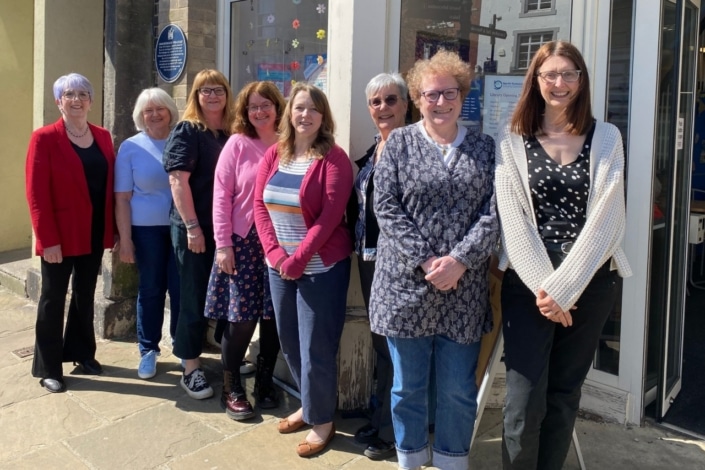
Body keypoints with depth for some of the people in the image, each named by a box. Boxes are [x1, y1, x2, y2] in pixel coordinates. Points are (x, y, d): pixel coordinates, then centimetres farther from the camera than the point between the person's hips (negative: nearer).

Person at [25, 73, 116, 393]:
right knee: (53, 299, 6)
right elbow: (36, 194, -13)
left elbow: (110, 186, 8)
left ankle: (81, 352, 33)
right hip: (60, 235, -5)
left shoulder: (103, 137, 7)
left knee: (85, 295, 17)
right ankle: (48, 368, 17)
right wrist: (47, 239, -18)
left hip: (94, 234, 5)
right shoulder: (44, 138, -9)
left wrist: (113, 229, 3)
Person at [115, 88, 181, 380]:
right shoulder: (131, 148, 1)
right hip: (147, 229, -1)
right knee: (151, 289, 7)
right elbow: (122, 198, -1)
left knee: (181, 288, 3)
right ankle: (148, 350, 22)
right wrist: (125, 239, -6)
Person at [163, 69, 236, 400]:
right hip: (193, 228, -5)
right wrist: (192, 226, -18)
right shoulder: (186, 131, -5)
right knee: (195, 299, 1)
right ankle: (191, 370, 12)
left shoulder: (232, 133, 11)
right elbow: (178, 179, -13)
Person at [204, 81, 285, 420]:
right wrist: (223, 244, -8)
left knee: (273, 317, 8)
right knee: (241, 318, 1)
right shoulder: (238, 144, -1)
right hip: (242, 242, -2)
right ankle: (231, 389, 18)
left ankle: (265, 383, 26)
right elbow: (221, 195, -3)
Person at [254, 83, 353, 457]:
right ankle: (308, 405, 35)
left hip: (321, 267, -6)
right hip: (279, 266, 6)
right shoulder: (274, 154, 7)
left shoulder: (333, 158, -9)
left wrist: (298, 259, -17)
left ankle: (322, 420, 20)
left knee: (315, 348, 1)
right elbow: (259, 205, 3)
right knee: (289, 343, 15)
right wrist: (275, 253, -9)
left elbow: (330, 216, -16)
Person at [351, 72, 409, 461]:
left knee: (394, 342, 2)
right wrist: (360, 247, 12)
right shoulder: (372, 151, 13)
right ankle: (380, 418, 33)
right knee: (379, 339, 18)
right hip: (369, 256, 8)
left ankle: (391, 430, 18)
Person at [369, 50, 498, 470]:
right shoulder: (398, 144, 3)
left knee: (459, 389, 10)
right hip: (407, 285, -1)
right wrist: (426, 261, -14)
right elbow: (387, 209, -5)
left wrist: (458, 261, -15)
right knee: (408, 386, 11)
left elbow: (494, 212, -2)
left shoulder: (485, 148, 7)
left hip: (465, 290, 1)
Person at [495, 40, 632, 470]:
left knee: (564, 394, 10)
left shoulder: (606, 138, 4)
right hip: (529, 282, -1)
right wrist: (543, 286, -12)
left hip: (591, 281, 1)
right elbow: (513, 220, -4)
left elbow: (606, 218, -5)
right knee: (525, 399, -5)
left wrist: (563, 286, -13)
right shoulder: (512, 140, 3)